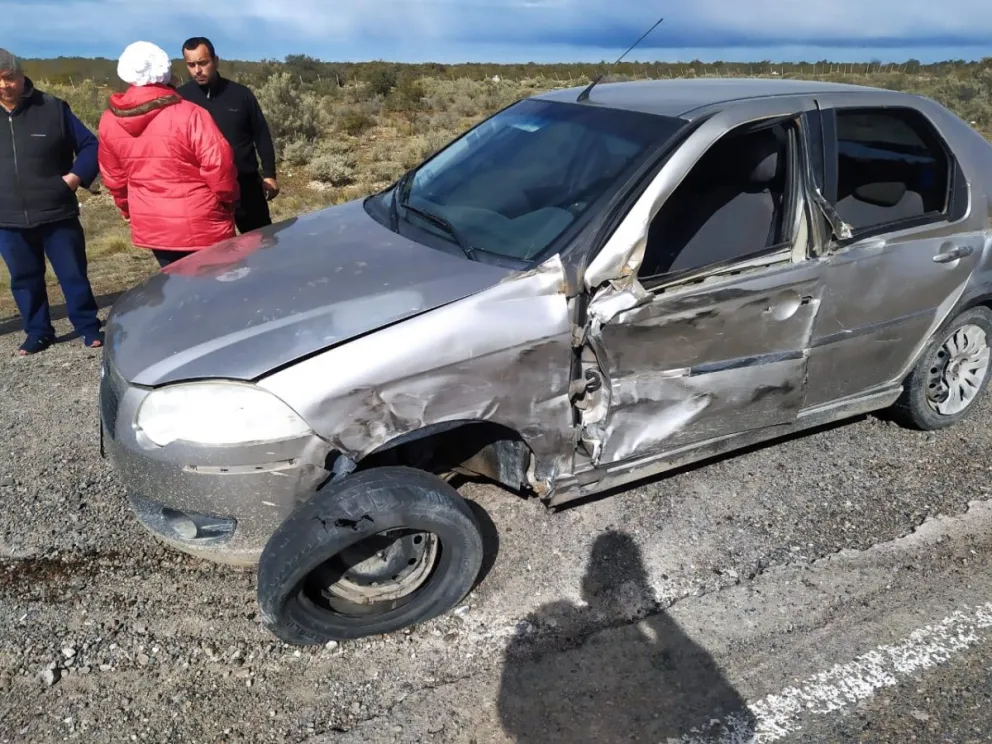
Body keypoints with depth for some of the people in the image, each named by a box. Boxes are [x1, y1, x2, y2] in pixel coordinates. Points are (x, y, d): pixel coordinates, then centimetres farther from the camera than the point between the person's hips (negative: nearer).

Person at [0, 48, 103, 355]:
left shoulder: (53, 108, -3)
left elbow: (90, 146, 2)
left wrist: (74, 177, -10)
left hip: (57, 214, -3)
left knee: (73, 274, 4)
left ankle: (89, 327, 18)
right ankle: (38, 332, 25)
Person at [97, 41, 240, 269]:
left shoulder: (109, 122, 1)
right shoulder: (188, 114, -18)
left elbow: (113, 177, 10)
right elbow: (219, 163, -19)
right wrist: (229, 199, -1)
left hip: (151, 226, 5)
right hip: (200, 225, -5)